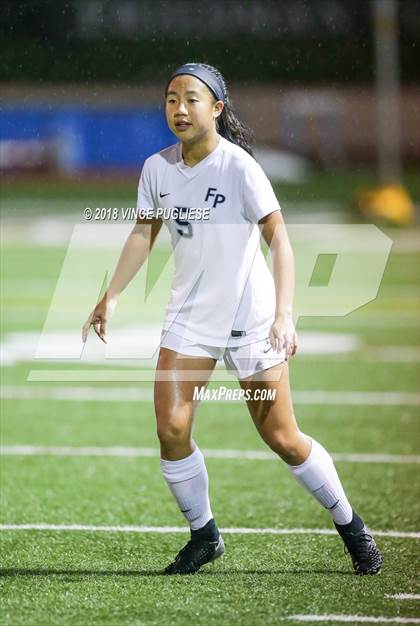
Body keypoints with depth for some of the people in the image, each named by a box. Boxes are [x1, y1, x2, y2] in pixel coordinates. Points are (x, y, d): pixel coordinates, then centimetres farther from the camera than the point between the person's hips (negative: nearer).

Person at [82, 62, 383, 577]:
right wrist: (111, 296, 6)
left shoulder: (238, 166, -16)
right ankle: (203, 535, 10)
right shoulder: (157, 168, 1)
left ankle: (350, 525, 19)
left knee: (282, 438, -1)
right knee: (171, 428, -9)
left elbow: (278, 238, -17)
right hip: (189, 317, 5)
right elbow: (143, 233, 14)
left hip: (250, 316, -5)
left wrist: (283, 314, -27)